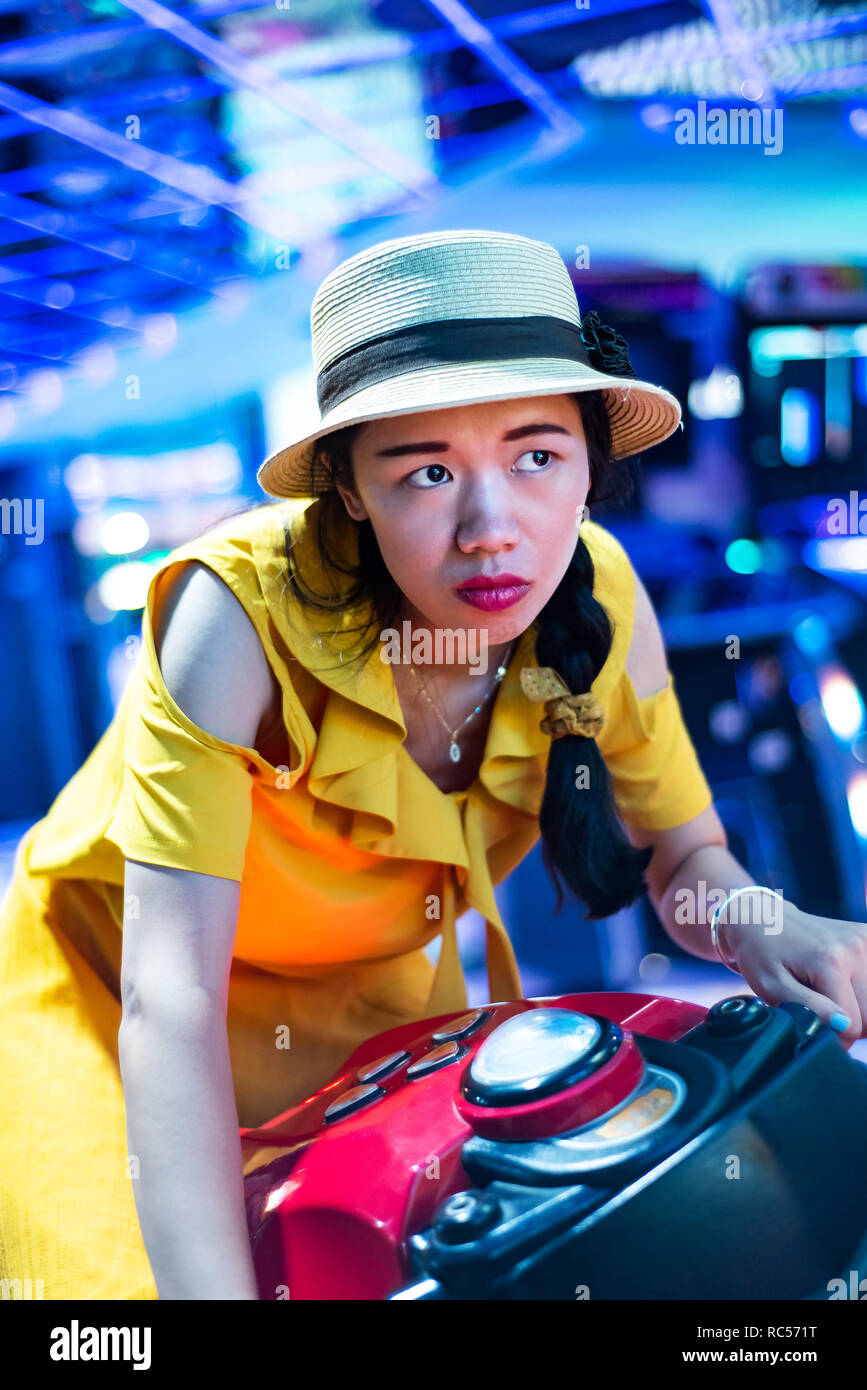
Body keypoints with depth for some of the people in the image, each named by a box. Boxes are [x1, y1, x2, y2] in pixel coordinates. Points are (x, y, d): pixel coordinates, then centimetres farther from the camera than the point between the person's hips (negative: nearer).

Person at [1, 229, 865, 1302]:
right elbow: (169, 999, -38)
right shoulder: (240, 610, -35)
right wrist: (216, 1292, -48)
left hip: (376, 993, 4)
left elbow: (686, 861, -7)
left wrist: (768, 931, -29)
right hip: (109, 992, -3)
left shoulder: (599, 600, -21)